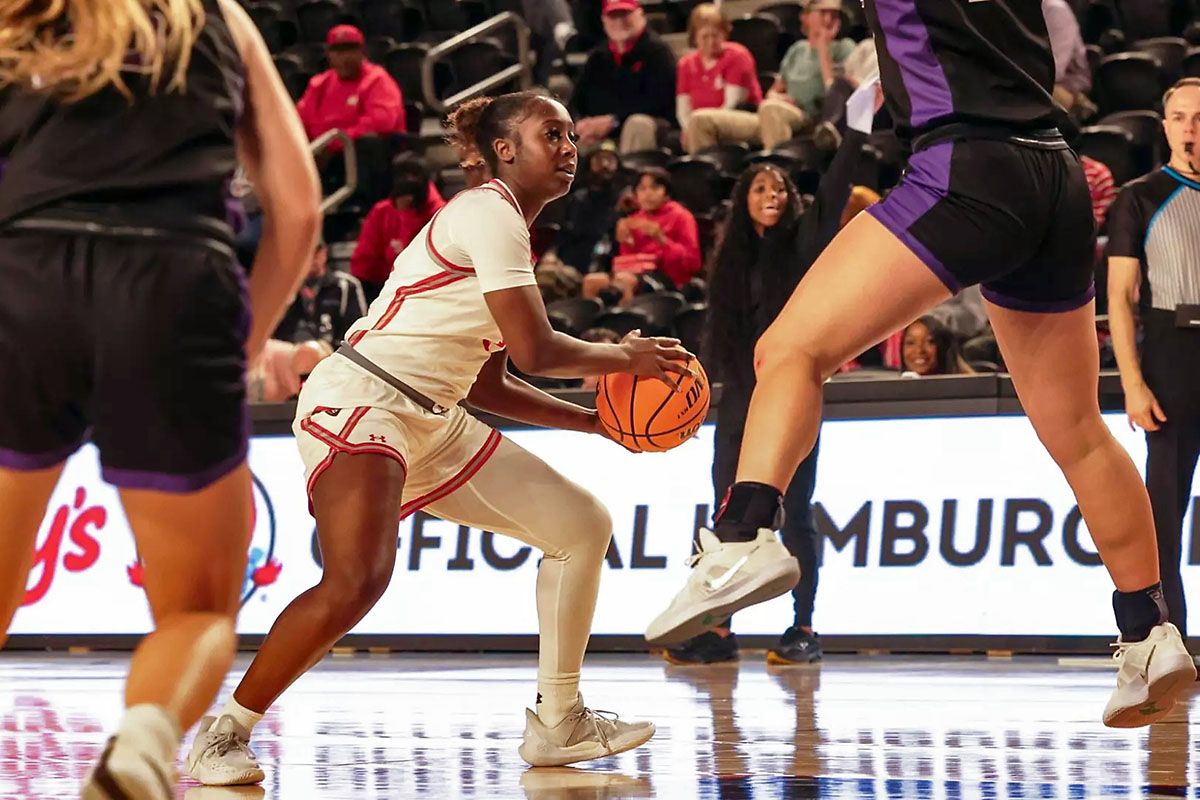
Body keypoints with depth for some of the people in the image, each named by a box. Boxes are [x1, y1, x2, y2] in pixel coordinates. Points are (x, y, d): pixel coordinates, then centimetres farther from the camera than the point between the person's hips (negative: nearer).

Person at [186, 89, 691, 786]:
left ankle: (558, 723, 15)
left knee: (584, 524, 9)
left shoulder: (505, 226, 20)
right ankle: (225, 733, -16)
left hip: (434, 422, 11)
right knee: (358, 579, -31)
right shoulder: (489, 213, -10)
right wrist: (627, 357, 0)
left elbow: (487, 384, 21)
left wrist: (594, 419, 16)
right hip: (362, 401, -11)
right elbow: (535, 350, -16)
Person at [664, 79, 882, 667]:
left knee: (795, 513, -4)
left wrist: (859, 128, -23)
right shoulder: (729, 260, 14)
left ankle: (804, 630, -2)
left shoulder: (804, 241, 3)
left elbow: (833, 193, -12)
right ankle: (719, 632, 5)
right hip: (740, 398, 4)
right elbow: (717, 337, 15)